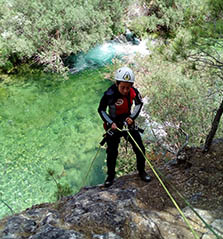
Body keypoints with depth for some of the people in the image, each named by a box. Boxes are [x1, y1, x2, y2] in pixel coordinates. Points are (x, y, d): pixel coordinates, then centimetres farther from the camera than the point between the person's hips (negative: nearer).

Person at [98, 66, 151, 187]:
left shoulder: (133, 92, -17)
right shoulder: (109, 94, -27)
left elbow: (139, 103, 4)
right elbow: (101, 110, -11)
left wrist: (132, 117, -8)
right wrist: (110, 123, -20)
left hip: (128, 122, 3)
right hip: (114, 124, -3)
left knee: (140, 149, 4)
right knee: (112, 152, 2)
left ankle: (141, 171, 27)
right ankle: (110, 176, 25)